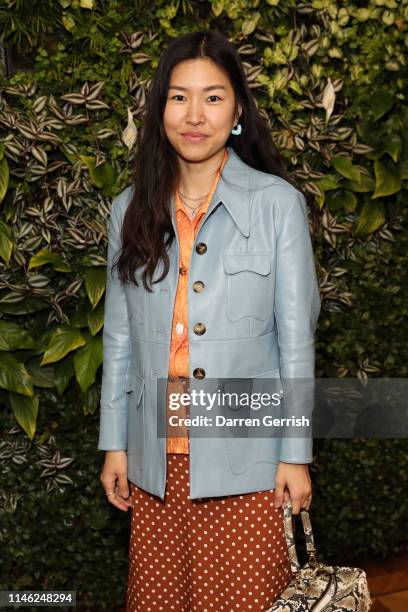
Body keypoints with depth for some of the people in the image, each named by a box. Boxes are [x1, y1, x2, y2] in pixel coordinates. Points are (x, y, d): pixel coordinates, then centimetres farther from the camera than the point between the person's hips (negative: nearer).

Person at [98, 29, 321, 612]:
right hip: (156, 458, 3)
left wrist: (296, 454, -5)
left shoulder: (277, 202, -6)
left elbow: (295, 338, -5)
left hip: (245, 457, -3)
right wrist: (114, 444, 7)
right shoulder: (131, 209, 4)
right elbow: (119, 338, 7)